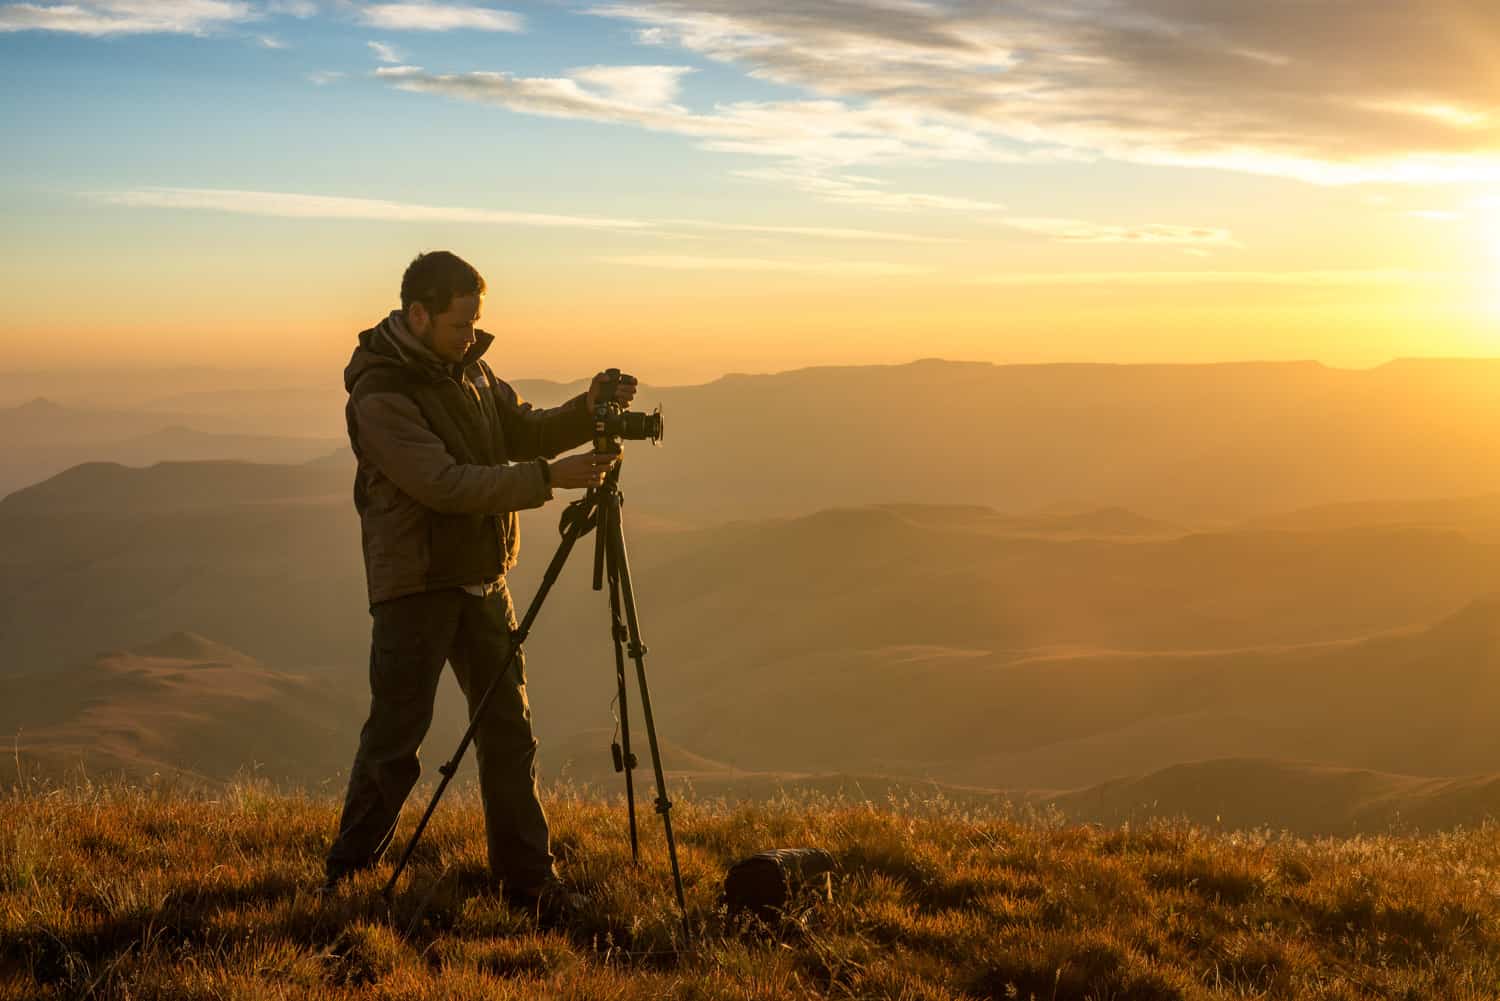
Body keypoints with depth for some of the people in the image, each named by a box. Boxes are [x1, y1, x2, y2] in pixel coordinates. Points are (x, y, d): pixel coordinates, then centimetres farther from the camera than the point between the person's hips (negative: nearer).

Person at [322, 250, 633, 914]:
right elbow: (445, 484, -26)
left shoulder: (468, 368, 8)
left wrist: (588, 410, -4)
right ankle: (348, 873, 16)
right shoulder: (380, 395, -18)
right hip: (415, 585, -7)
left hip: (482, 578, 7)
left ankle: (527, 877, 15)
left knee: (509, 729, 8)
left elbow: (523, 431, 14)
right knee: (395, 735, -1)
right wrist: (548, 478, -29)